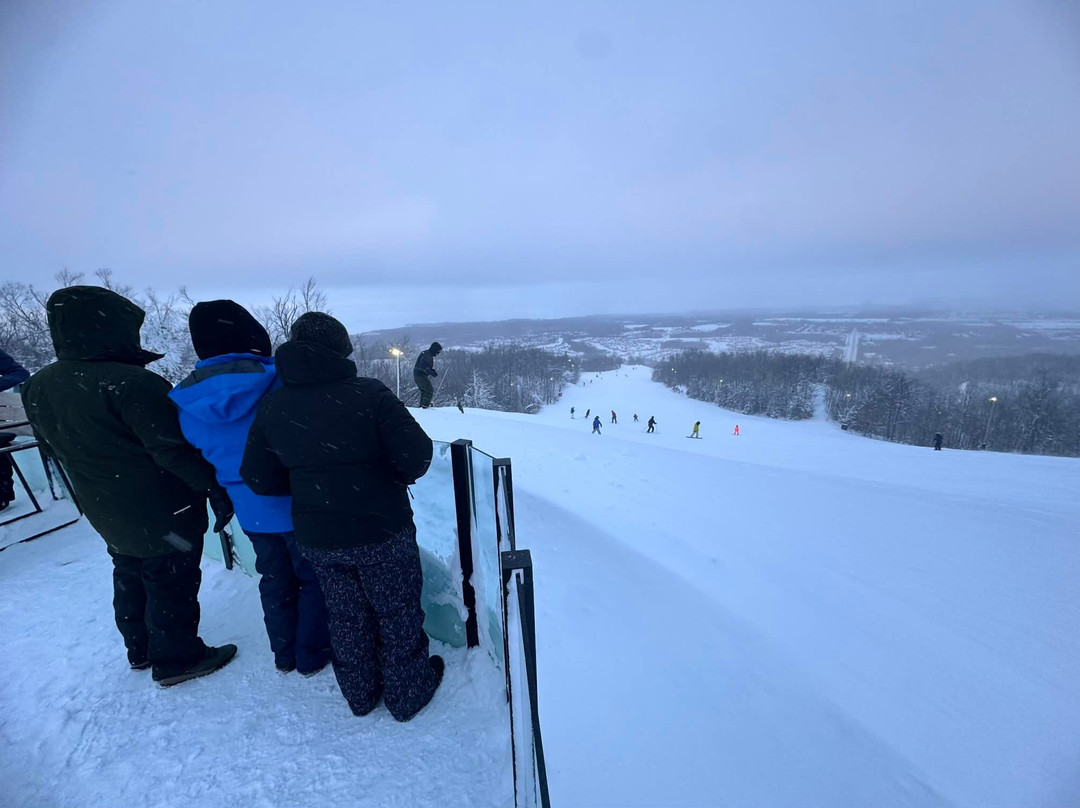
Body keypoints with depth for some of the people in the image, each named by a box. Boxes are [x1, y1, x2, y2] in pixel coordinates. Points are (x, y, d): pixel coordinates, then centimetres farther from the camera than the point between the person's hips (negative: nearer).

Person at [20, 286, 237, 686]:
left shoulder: (37, 387, 1)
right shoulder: (129, 383, -27)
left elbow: (55, 448, 13)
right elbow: (176, 450, -26)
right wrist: (216, 489, -17)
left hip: (108, 515, 9)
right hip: (164, 514, -8)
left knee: (130, 578, 25)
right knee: (171, 582, 8)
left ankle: (141, 648, 43)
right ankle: (177, 658, 24)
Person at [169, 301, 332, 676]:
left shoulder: (187, 401, -5)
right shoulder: (279, 380, -22)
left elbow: (202, 456, 7)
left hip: (250, 510, 5)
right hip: (295, 504, -5)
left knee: (275, 579, 23)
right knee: (314, 577, 14)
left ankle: (285, 654, 39)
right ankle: (313, 654, 29)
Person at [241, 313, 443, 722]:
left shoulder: (271, 406, -4)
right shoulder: (369, 393, -21)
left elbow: (258, 478, 2)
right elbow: (417, 455, -22)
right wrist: (398, 477, 0)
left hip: (317, 538, 5)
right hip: (381, 533, -4)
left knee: (346, 617, 25)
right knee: (398, 615, 17)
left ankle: (360, 693, 45)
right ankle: (409, 692, 36)